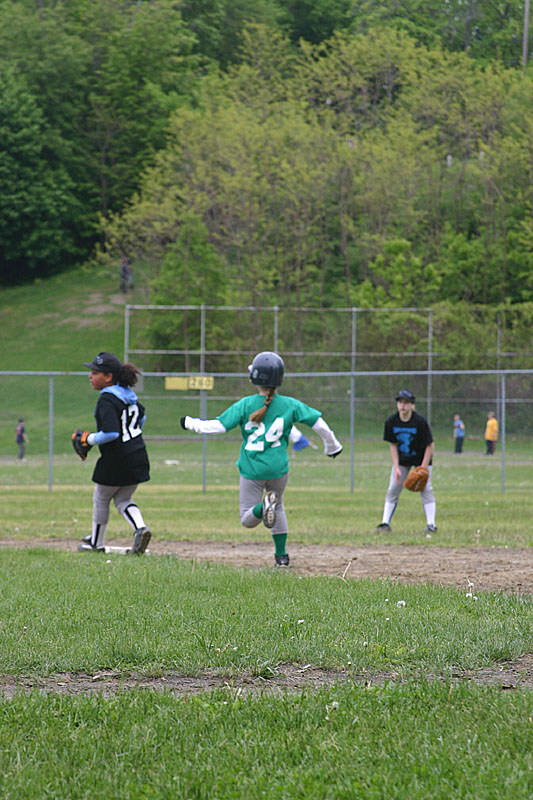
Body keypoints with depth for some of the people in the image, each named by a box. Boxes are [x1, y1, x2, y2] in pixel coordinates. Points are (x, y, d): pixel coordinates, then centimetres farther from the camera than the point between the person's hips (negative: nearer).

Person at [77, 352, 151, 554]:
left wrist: (89, 439, -15)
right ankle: (140, 528, -6)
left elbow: (111, 433, -30)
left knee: (101, 499, 14)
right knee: (123, 499, 20)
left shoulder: (107, 400, -20)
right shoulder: (128, 394, 7)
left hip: (116, 461, -8)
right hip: (139, 457, 8)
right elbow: (141, 416, 24)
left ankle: (96, 542, 29)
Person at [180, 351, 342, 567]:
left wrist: (190, 423, 4)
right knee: (278, 508, 27)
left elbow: (219, 425, -12)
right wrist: (332, 445, 19)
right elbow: (318, 422, 1)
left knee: (247, 520, 6)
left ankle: (264, 507, -28)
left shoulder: (245, 405, -8)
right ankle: (281, 555, 25)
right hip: (278, 468, 2)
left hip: (251, 470, -2)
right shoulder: (290, 405, -3)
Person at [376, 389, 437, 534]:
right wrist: (396, 468, -12)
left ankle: (430, 525, -12)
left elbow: (430, 445, -19)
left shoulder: (420, 421, -26)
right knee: (393, 489, -2)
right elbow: (393, 445, -5)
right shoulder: (391, 421, -16)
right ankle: (385, 523, 0)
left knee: (425, 488, -12)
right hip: (402, 459, 3)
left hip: (421, 458, -3)